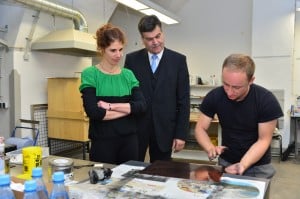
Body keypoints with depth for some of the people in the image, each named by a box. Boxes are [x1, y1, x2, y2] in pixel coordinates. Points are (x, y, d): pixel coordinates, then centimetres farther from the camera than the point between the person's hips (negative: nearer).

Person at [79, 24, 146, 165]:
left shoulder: (128, 74, 6)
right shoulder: (90, 74, -6)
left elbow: (142, 105, -5)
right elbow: (93, 112, -17)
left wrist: (111, 106, -15)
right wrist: (128, 109, -10)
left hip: (129, 139, 4)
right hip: (103, 141, -4)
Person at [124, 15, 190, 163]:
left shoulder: (178, 60, 0)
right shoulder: (132, 59, 2)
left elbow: (183, 100, -1)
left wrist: (181, 134, -5)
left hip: (164, 129, 0)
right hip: (135, 128, 1)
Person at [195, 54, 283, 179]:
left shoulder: (266, 100, -22)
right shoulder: (214, 96, -17)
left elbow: (263, 140, -18)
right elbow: (200, 128, -10)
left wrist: (243, 165, -32)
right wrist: (210, 148, -30)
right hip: (226, 162, 2)